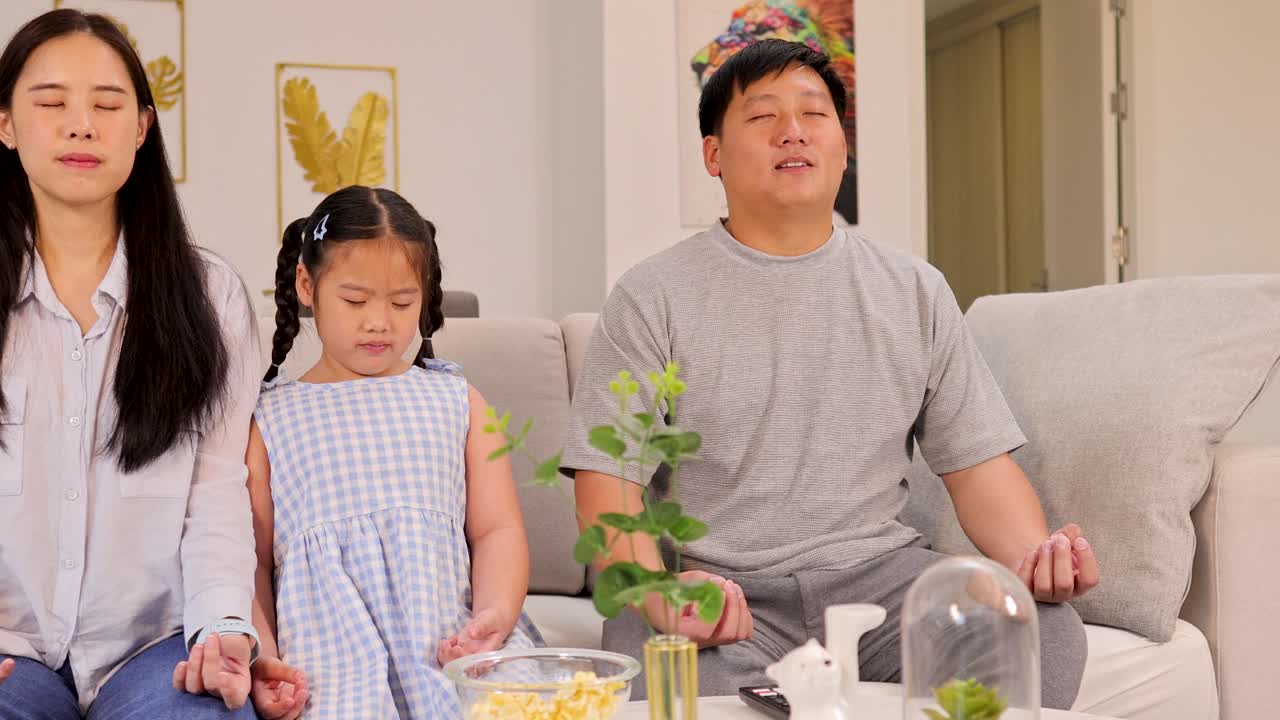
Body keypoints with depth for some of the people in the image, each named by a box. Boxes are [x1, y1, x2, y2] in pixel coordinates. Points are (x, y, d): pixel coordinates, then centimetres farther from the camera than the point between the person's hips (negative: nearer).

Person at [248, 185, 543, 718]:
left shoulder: (456, 400, 17)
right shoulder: (269, 417, 14)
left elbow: (497, 528, 9)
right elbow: (251, 559, 11)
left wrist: (496, 612, -11)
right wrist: (260, 660, -6)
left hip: (451, 642, 2)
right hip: (332, 654, -2)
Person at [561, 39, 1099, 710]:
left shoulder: (915, 291, 11)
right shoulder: (652, 298, 1)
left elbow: (977, 460, 10)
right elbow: (607, 479, -5)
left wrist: (1034, 553, -12)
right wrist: (658, 593, -25)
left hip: (877, 569, 4)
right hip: (716, 584, -3)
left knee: (1048, 631, -22)